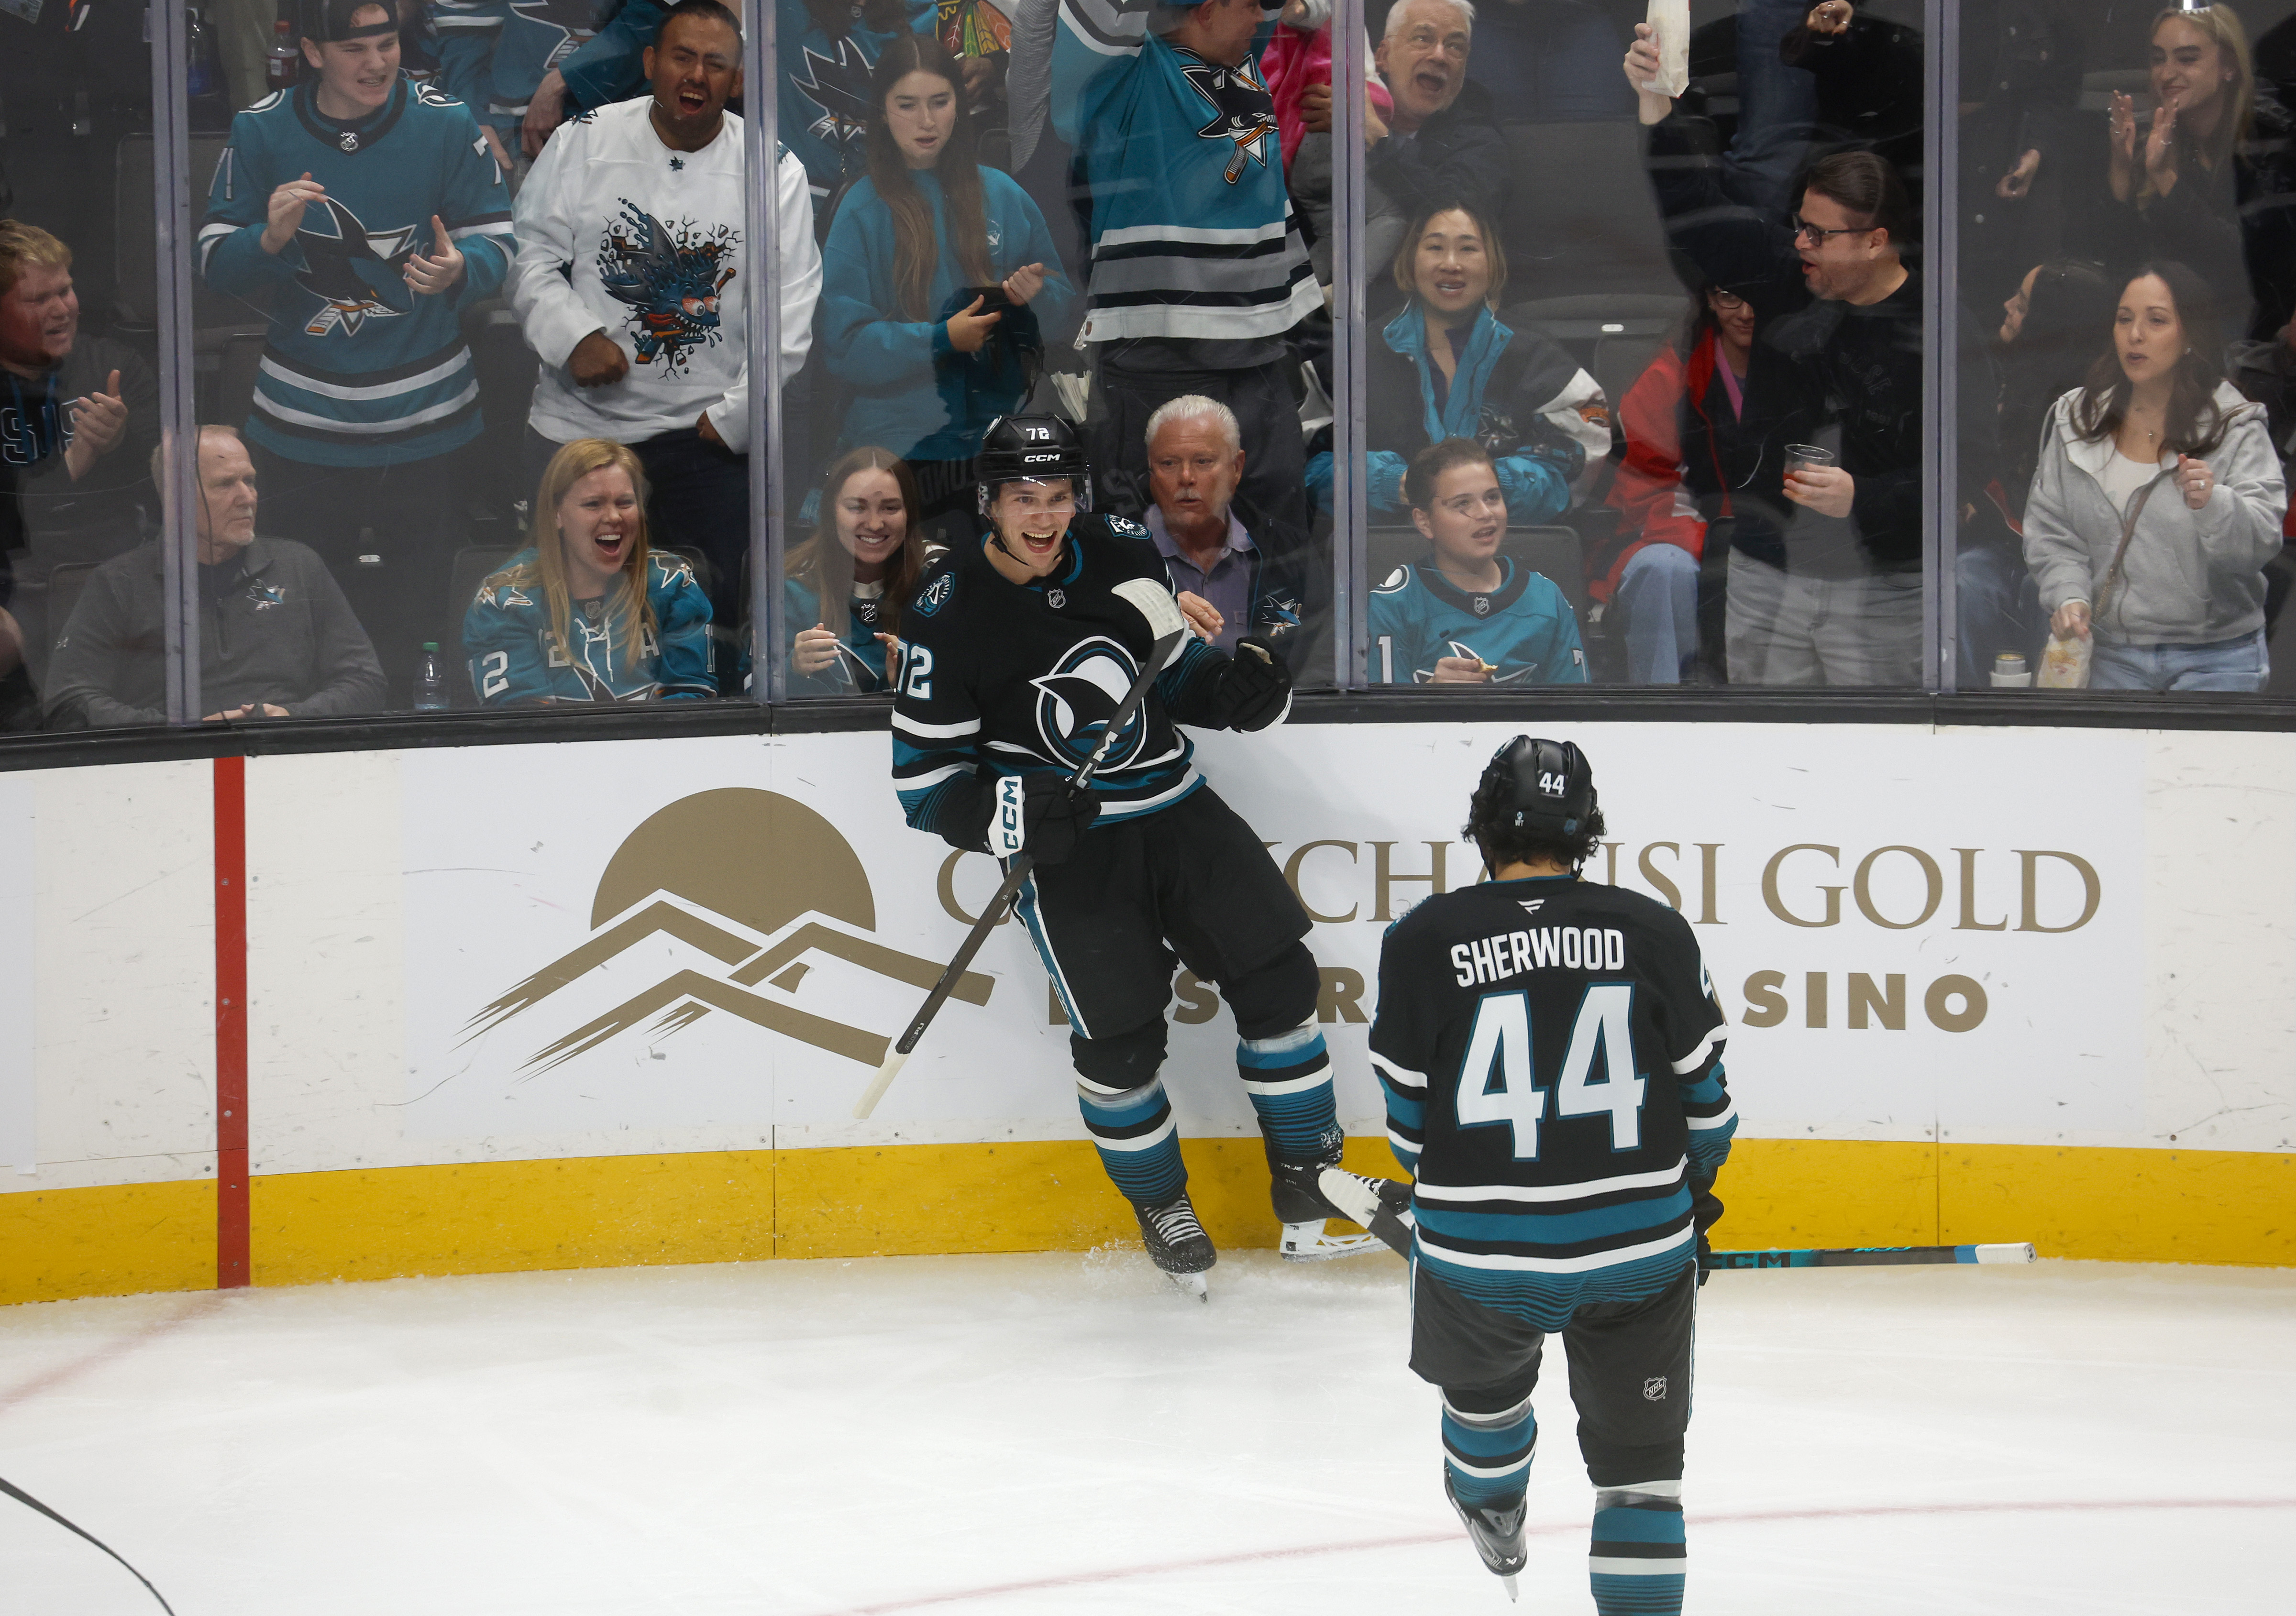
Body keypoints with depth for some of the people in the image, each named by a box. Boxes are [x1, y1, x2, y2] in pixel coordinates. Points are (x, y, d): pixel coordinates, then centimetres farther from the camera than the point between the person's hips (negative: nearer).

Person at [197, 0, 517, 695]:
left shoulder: (446, 124, -4)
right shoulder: (261, 131, -2)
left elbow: (495, 242, -2)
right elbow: (215, 262, 1)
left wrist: (458, 271, -24)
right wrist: (271, 238, -20)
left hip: (422, 424, -1)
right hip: (302, 423, 1)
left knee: (415, 622, 2)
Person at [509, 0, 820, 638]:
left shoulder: (774, 172, -2)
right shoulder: (584, 143, -1)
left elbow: (792, 315, -2)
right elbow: (531, 256, 1)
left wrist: (732, 418, -6)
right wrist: (575, 337, -17)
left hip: (709, 434, -1)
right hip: (579, 421, 1)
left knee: (717, 610, -3)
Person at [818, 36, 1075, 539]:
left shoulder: (1002, 195, 5)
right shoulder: (861, 210, -4)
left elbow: (1063, 317, 11)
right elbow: (846, 345, -8)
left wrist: (1037, 297, -11)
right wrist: (940, 339, -19)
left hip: (999, 436, 3)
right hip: (900, 445, -3)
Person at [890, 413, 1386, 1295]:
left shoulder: (1121, 553, 0)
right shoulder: (951, 613, -12)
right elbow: (925, 781, -9)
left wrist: (1239, 684, -8)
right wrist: (1015, 812, -27)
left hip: (1170, 804, 4)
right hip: (1063, 838, -4)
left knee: (1277, 975, -2)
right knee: (1119, 1036, -8)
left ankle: (1306, 1184, 12)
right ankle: (1159, 1204, 18)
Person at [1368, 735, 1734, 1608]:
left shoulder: (1422, 940, -7)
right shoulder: (1654, 931, -3)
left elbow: (1411, 1111, 1)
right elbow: (1701, 1088, 5)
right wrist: (1694, 1183, 25)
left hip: (1480, 1250, 0)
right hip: (1639, 1242, 0)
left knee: (1485, 1377, 32)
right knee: (1639, 1456, 14)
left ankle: (1494, 1519, 58)